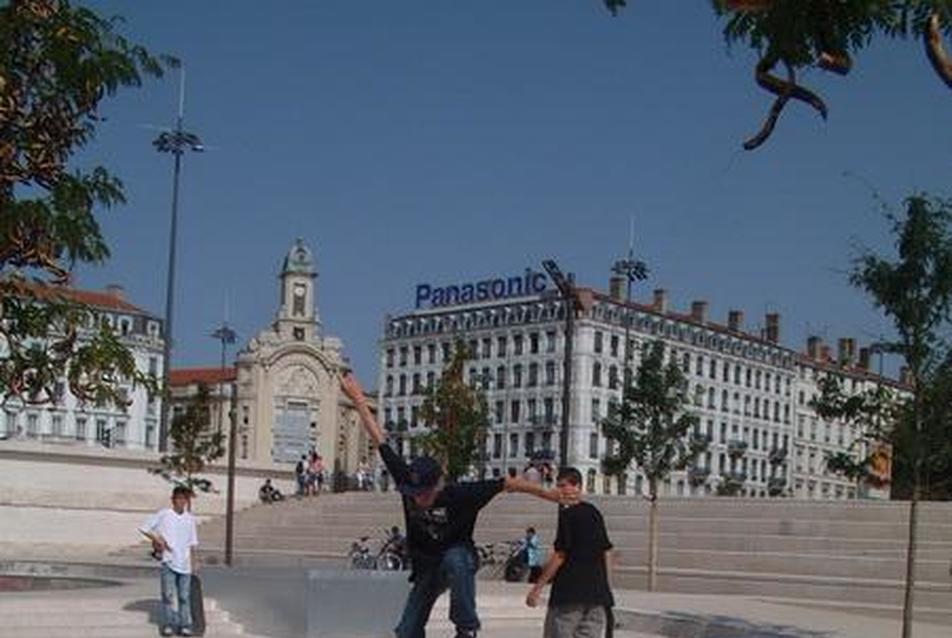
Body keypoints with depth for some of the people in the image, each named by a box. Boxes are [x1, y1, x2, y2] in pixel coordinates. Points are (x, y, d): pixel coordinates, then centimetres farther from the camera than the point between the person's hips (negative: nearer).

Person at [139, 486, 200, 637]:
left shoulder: (190, 519, 10)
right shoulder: (163, 515, -2)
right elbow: (144, 528, -1)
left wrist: (193, 562, 12)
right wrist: (158, 540, -8)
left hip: (184, 563, 3)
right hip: (168, 561, -3)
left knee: (184, 596, 3)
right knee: (168, 594, -5)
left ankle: (185, 624, 8)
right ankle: (168, 624, 3)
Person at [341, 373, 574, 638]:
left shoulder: (459, 495, -28)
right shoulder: (407, 482, -18)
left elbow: (507, 483, -26)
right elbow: (379, 439, -13)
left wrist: (547, 494, -28)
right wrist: (358, 399, -10)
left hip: (458, 556, -4)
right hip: (425, 566, 4)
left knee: (455, 560, -40)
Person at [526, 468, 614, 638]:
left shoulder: (567, 515, -8)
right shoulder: (595, 513, 13)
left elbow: (560, 555, -12)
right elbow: (607, 553, 17)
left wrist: (537, 587, -9)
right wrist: (605, 587, 23)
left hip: (570, 592, -7)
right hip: (597, 591, 7)